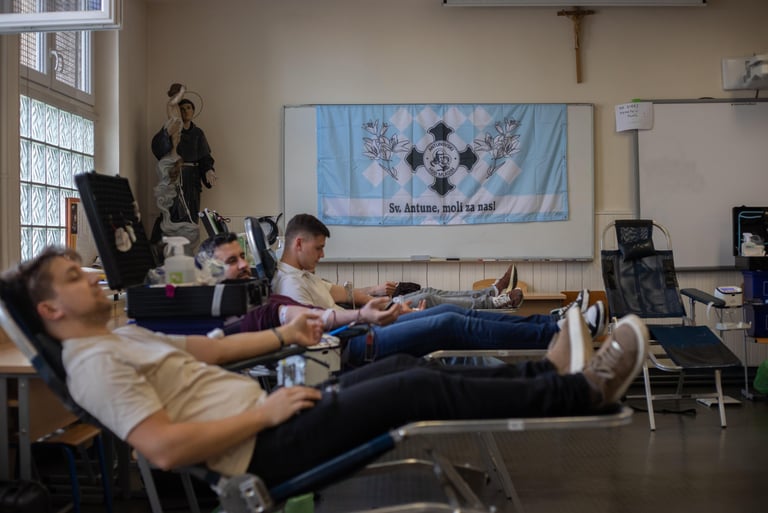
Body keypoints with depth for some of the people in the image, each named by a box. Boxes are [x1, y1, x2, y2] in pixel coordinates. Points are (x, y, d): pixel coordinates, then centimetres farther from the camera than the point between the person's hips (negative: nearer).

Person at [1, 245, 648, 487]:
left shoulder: (121, 336, 16)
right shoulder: (95, 362, -14)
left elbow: (203, 348, 24)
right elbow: (163, 448, -25)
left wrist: (279, 336, 16)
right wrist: (264, 412, -22)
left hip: (267, 420, 10)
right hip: (266, 448, -10)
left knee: (404, 366, 7)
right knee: (422, 391, -12)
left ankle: (549, 372, 15)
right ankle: (582, 390, -1)